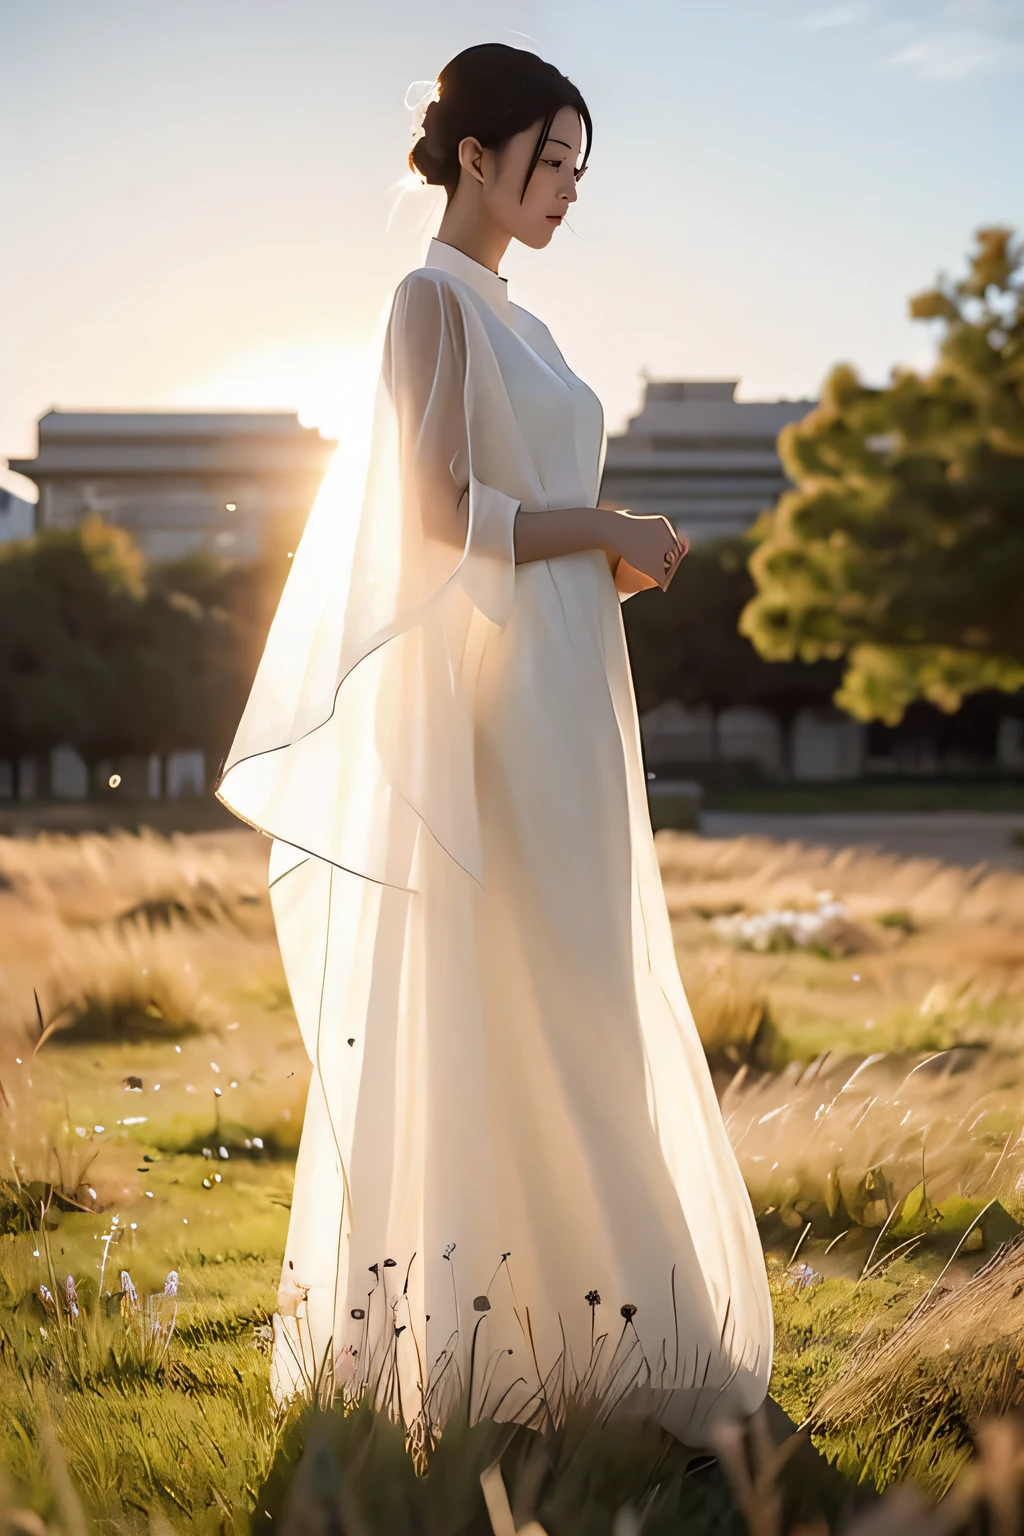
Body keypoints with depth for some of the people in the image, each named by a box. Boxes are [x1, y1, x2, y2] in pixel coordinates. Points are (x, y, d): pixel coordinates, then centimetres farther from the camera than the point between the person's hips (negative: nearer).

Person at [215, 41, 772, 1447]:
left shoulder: (512, 317, 19)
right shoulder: (433, 299, -7)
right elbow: (441, 515, -17)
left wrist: (619, 558, 6)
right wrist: (610, 530, -10)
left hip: (565, 694, 9)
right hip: (492, 691, -9)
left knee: (575, 1002, 10)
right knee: (492, 1003, -7)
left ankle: (558, 1300, 17)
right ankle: (461, 1326, 1)